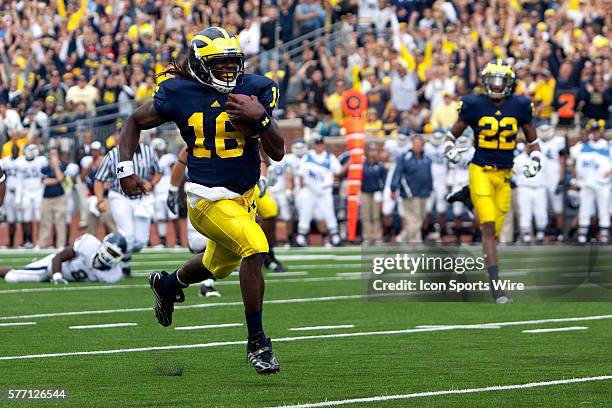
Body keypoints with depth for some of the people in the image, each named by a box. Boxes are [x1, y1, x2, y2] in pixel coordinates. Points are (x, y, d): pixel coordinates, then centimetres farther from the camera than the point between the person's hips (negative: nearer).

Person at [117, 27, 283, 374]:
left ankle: (167, 284, 59)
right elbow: (135, 123, 7)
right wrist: (126, 169, -4)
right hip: (208, 199, -5)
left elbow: (277, 153, -9)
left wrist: (259, 119, -26)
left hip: (245, 195, 5)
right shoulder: (180, 94, -10)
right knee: (254, 248, -26)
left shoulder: (255, 89, -6)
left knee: (218, 265, 26)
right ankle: (257, 342, -15)